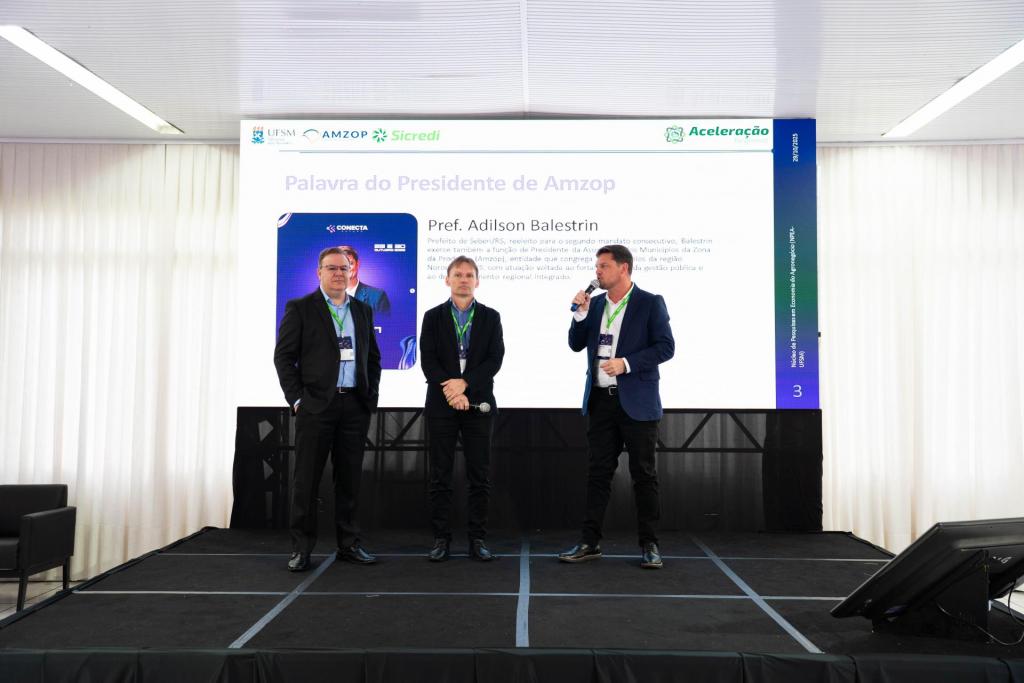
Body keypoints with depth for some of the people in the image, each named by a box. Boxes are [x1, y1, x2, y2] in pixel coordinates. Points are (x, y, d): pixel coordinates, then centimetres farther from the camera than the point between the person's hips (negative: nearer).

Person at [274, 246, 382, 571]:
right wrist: (297, 399, -8)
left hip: (355, 406, 4)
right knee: (306, 479, 1)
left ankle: (348, 544, 19)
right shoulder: (300, 308, 1)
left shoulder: (363, 310, 14)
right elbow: (284, 356, -3)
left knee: (349, 478, 9)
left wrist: (371, 396, 7)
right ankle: (301, 548, 11)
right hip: (316, 405, -4)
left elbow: (373, 357, 17)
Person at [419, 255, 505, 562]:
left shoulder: (491, 317, 8)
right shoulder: (433, 317, 7)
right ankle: (441, 539, 11)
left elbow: (495, 359, -3)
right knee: (440, 476, 3)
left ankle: (477, 540, 11)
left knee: (480, 475, 2)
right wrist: (451, 391, -14)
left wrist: (464, 383, -14)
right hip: (441, 405, 0)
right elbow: (428, 361, -3)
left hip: (479, 404, 0)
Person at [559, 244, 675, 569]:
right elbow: (576, 345, 11)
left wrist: (626, 363, -18)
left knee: (644, 474, 4)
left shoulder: (650, 303, -4)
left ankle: (649, 544, 14)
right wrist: (580, 314, -4)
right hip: (600, 400, 5)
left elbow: (666, 347, -9)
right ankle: (590, 542, 14)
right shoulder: (595, 303, 11)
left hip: (637, 402, -4)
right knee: (599, 471, 8)